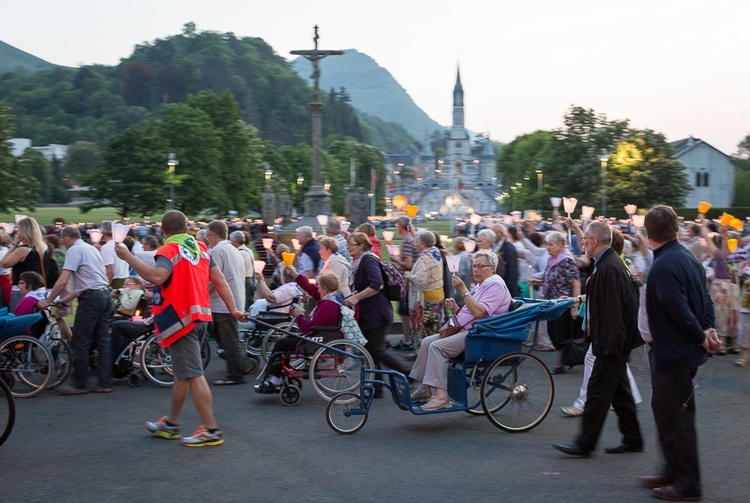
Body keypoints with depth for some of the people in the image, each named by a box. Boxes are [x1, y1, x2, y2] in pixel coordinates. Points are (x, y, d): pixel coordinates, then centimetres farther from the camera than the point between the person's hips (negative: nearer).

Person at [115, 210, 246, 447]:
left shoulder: (170, 250, -12)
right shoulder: (200, 248, 12)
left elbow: (157, 276, -32)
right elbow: (220, 281, 9)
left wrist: (128, 257, -27)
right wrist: (233, 310, 8)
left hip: (180, 320, -9)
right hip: (200, 316, 9)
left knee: (193, 376, -8)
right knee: (182, 373, 18)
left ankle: (211, 430, -8)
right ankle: (171, 423, 30)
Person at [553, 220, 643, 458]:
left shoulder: (608, 268, -22)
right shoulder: (609, 263, 10)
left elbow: (613, 310, -25)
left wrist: (610, 347, -23)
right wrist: (585, 300, 27)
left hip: (611, 342, -11)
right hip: (616, 342, 11)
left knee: (598, 392, -3)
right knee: (619, 391, 16)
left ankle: (585, 443, 4)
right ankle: (632, 439, 24)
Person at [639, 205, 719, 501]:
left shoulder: (663, 266, -23)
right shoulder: (688, 258, 7)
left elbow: (679, 311, -27)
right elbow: (705, 298, 11)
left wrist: (701, 337, -13)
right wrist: (707, 329, -1)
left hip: (672, 353, -10)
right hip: (686, 350, 10)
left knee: (676, 418, 0)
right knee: (666, 410, 19)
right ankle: (673, 472, 30)